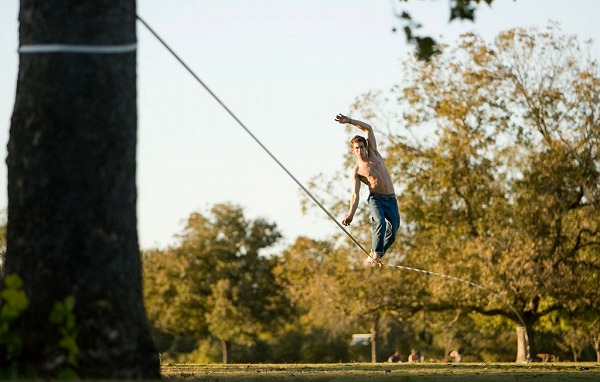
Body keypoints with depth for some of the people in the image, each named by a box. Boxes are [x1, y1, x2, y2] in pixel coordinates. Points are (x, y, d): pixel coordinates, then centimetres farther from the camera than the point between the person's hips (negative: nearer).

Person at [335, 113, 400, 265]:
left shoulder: (373, 153, 11)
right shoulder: (356, 171, 1)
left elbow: (368, 128, 6)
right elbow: (355, 194, -5)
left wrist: (349, 121, -2)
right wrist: (351, 213, -18)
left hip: (391, 200, 4)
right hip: (376, 199, -4)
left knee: (392, 231, -7)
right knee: (380, 221, -31)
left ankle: (374, 257, 1)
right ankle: (375, 254, -31)